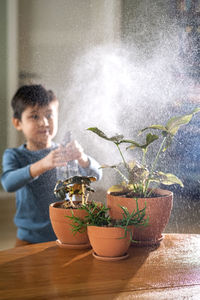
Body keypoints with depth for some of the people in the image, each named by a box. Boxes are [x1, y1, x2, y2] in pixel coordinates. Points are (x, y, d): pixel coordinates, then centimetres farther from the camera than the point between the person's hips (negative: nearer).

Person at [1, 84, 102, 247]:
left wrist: (81, 158, -32)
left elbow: (96, 175, -10)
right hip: (30, 238, -1)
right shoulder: (14, 155, -2)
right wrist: (43, 165, -39)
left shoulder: (64, 151, 2)